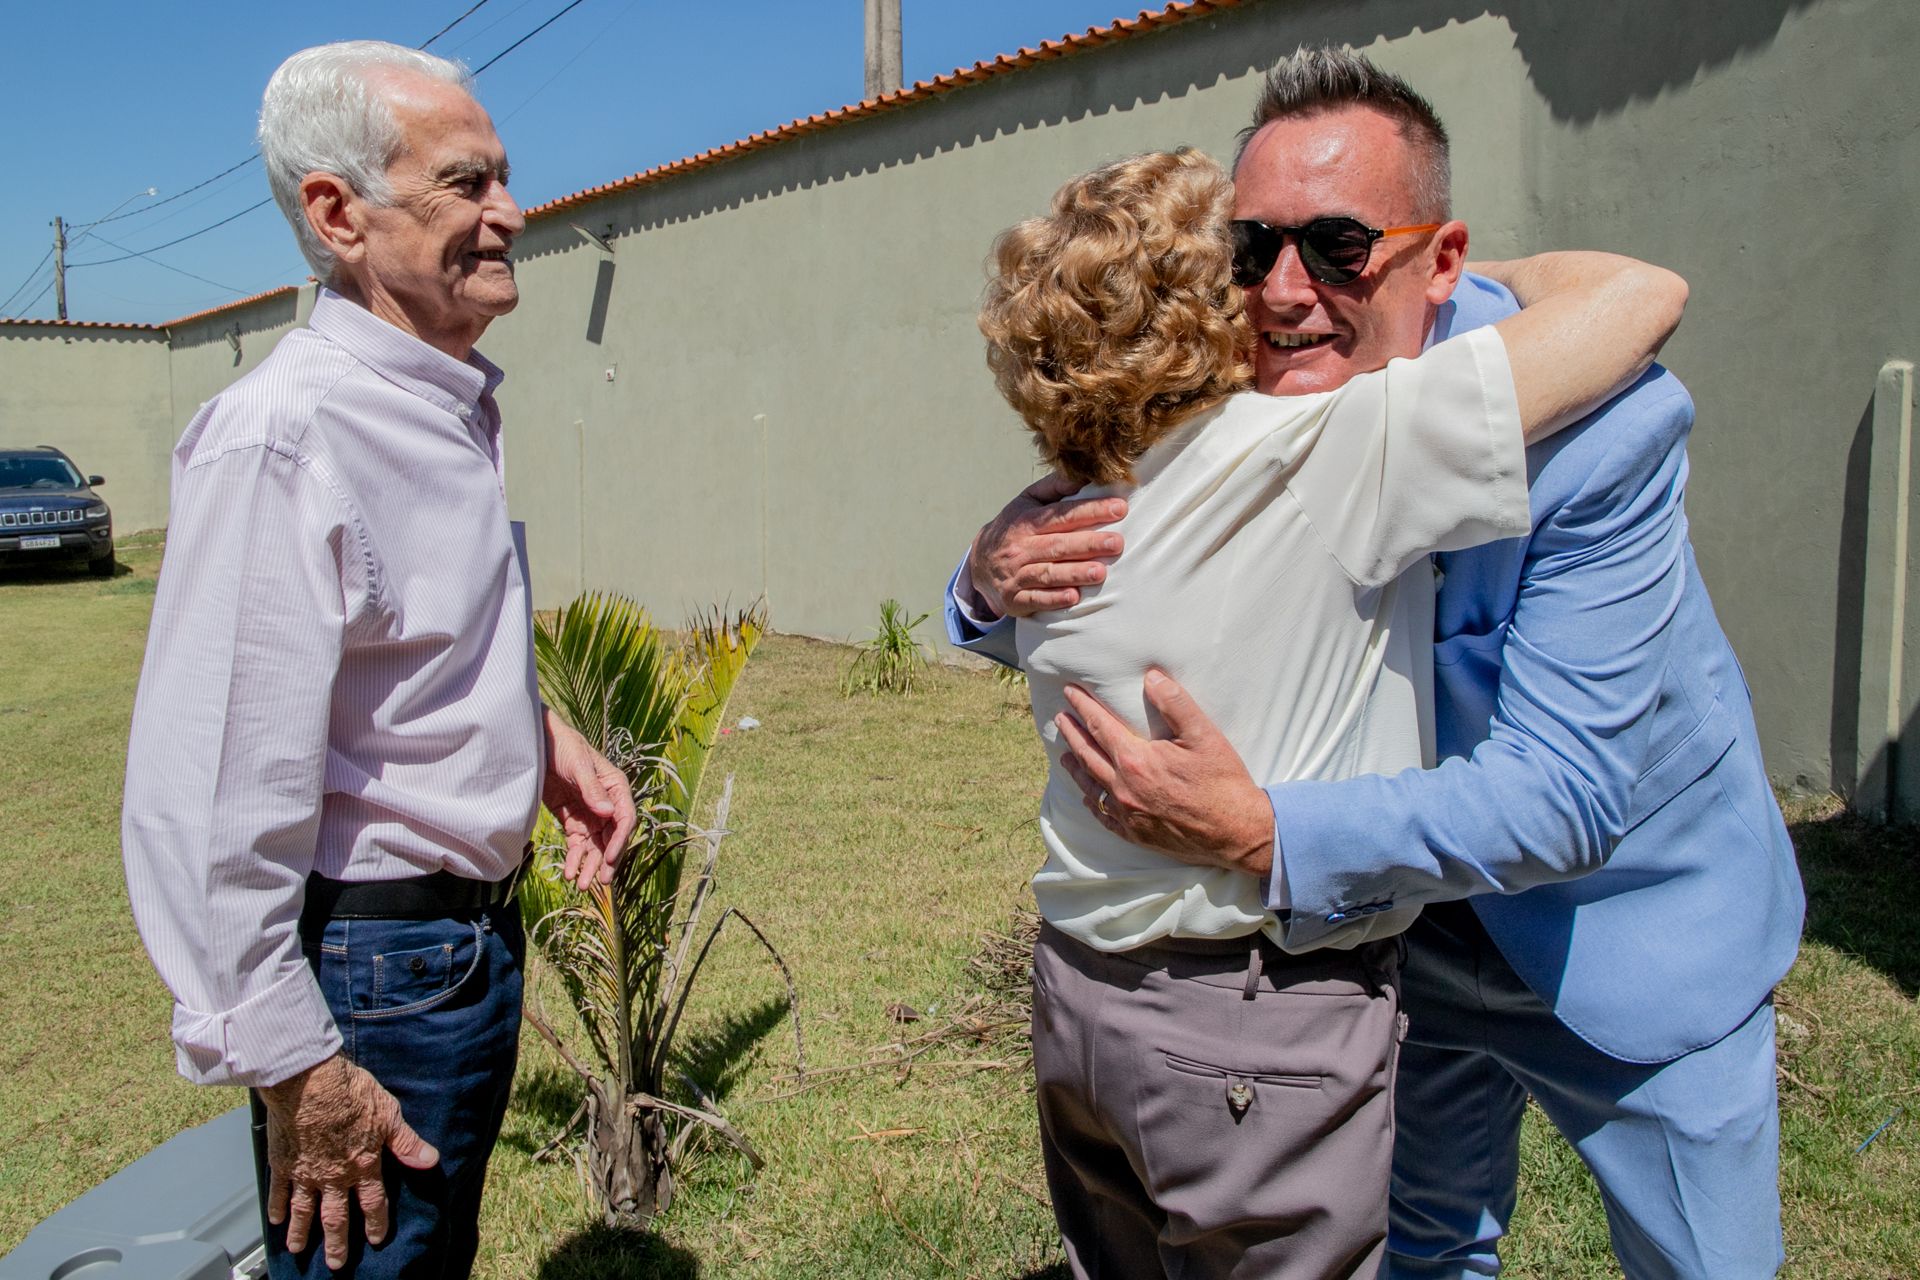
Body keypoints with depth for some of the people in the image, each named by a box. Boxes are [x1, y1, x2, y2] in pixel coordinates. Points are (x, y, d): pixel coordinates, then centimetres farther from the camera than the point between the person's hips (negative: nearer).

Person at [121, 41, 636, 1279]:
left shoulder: (455, 407, 7)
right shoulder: (282, 434, -23)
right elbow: (211, 794, -26)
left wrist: (540, 730, 5)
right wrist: (293, 1069, -22)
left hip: (476, 933, 9)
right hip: (373, 964, -9)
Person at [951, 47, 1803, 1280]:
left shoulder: (1596, 422, -30)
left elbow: (1567, 791, -34)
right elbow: (1094, 621, -4)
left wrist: (1262, 835, -45)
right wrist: (994, 582, -29)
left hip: (1631, 932, -3)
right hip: (1407, 907, 4)